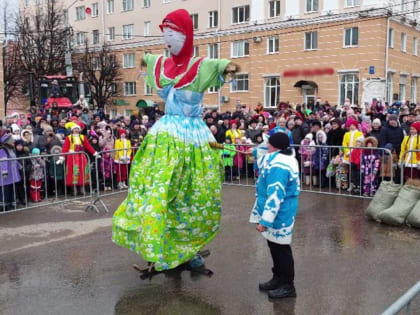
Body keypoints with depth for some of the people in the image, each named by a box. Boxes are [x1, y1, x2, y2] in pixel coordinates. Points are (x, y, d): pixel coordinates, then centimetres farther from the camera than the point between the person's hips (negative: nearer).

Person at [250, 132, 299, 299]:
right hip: (281, 211, 11)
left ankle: (288, 285, 17)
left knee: (281, 248, 3)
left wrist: (265, 220, -28)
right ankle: (279, 278, 35)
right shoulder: (285, 159, 8)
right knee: (275, 246, 21)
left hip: (279, 214, -11)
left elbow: (275, 196, -30)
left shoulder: (278, 166, -27)